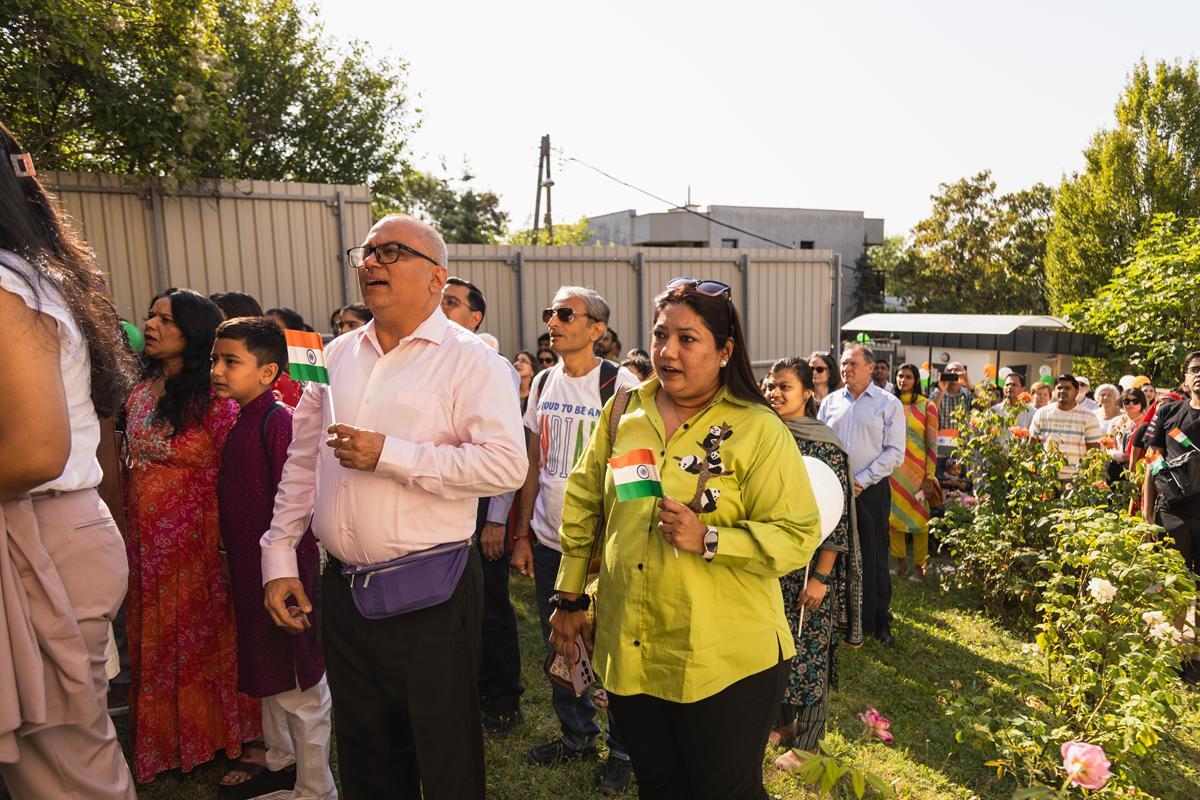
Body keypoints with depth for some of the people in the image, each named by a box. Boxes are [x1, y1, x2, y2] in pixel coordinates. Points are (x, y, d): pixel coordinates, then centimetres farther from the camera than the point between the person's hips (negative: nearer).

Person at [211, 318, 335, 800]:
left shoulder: (278, 421, -18)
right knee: (268, 675, 24)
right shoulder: (241, 422, 9)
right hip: (249, 569, 9)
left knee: (301, 683, 5)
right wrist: (231, 556, 18)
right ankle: (281, 761, 43)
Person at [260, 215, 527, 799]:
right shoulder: (336, 357, 10)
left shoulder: (470, 360, -9)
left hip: (431, 594, -5)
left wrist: (390, 454, -21)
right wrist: (279, 559, 10)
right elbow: (301, 465, 14)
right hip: (343, 591, 6)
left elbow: (506, 465, -21)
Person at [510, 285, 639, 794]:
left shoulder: (620, 385, -11)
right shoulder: (544, 382, 6)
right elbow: (535, 465, 11)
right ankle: (577, 735, 38)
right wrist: (523, 535, 9)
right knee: (559, 647, 17)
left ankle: (622, 751, 28)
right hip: (549, 542, 6)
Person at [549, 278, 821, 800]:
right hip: (627, 654, 4)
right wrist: (568, 598, 11)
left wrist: (708, 539, -25)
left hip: (724, 661, -4)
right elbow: (583, 506, 10)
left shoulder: (759, 429, -10)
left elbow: (799, 537, -13)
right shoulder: (622, 413, 2)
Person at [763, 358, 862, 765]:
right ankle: (781, 722, 36)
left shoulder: (824, 447, -13)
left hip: (808, 567, -5)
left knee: (809, 650, 6)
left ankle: (806, 744, 22)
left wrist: (821, 577, -18)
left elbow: (836, 517, -14)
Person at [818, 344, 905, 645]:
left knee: (873, 558, 3)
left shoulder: (889, 404, 0)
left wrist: (862, 480, -12)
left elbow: (895, 452, -5)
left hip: (870, 491, -3)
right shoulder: (830, 402, 9)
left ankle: (879, 621, 17)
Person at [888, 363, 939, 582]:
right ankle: (900, 562, 20)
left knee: (918, 516, 1)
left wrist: (930, 476, -8)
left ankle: (919, 566, 12)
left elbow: (932, 443, -4)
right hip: (893, 469, 3)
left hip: (917, 469, -3)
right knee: (894, 514, 7)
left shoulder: (927, 406, -3)